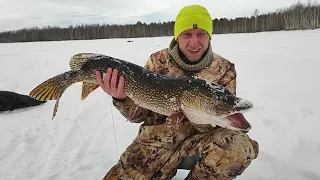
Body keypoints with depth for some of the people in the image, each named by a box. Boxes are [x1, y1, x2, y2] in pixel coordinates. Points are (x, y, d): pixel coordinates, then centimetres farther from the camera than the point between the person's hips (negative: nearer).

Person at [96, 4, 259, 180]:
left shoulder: (224, 70, -8)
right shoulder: (158, 61, -6)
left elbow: (217, 125, -12)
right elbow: (138, 115, -4)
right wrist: (122, 98, -26)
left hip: (198, 141, 0)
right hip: (156, 142, 1)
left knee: (240, 146, -28)